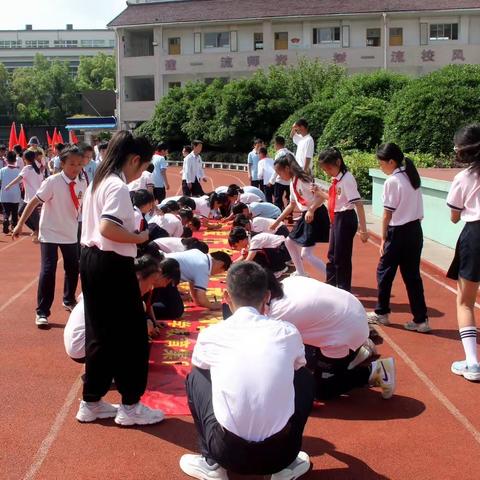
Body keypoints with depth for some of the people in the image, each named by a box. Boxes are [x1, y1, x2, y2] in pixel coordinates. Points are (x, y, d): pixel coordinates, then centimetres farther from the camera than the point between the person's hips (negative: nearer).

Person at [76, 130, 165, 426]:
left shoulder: (98, 182, 13)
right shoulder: (118, 186, -17)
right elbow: (108, 228, -28)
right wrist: (139, 238, -15)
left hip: (91, 260, 10)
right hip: (112, 265, -10)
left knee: (99, 333, 15)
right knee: (132, 334, 1)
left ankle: (91, 402, 23)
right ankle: (131, 406, 11)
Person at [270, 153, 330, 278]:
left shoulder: (303, 179, -19)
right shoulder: (292, 183, 10)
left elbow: (323, 196, -25)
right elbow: (292, 205, 22)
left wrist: (311, 210, -34)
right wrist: (278, 221, 24)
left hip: (316, 216, -10)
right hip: (306, 216, 10)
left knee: (306, 254, -12)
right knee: (289, 242, 22)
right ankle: (301, 273, 33)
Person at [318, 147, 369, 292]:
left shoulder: (347, 179, -20)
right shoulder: (336, 179, 6)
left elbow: (358, 205, -23)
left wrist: (363, 229, -26)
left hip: (345, 219, -9)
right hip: (336, 219, 9)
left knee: (342, 257, 1)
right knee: (332, 255, 21)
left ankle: (344, 290, 15)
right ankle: (331, 285, 37)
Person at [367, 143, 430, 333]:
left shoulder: (392, 181, -14)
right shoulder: (412, 177, 9)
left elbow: (388, 214, -12)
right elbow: (418, 210, 9)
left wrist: (384, 239, -5)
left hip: (399, 232, -7)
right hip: (415, 230, 7)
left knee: (384, 272, 10)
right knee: (412, 275, 10)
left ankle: (381, 312, 23)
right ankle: (421, 320, 10)